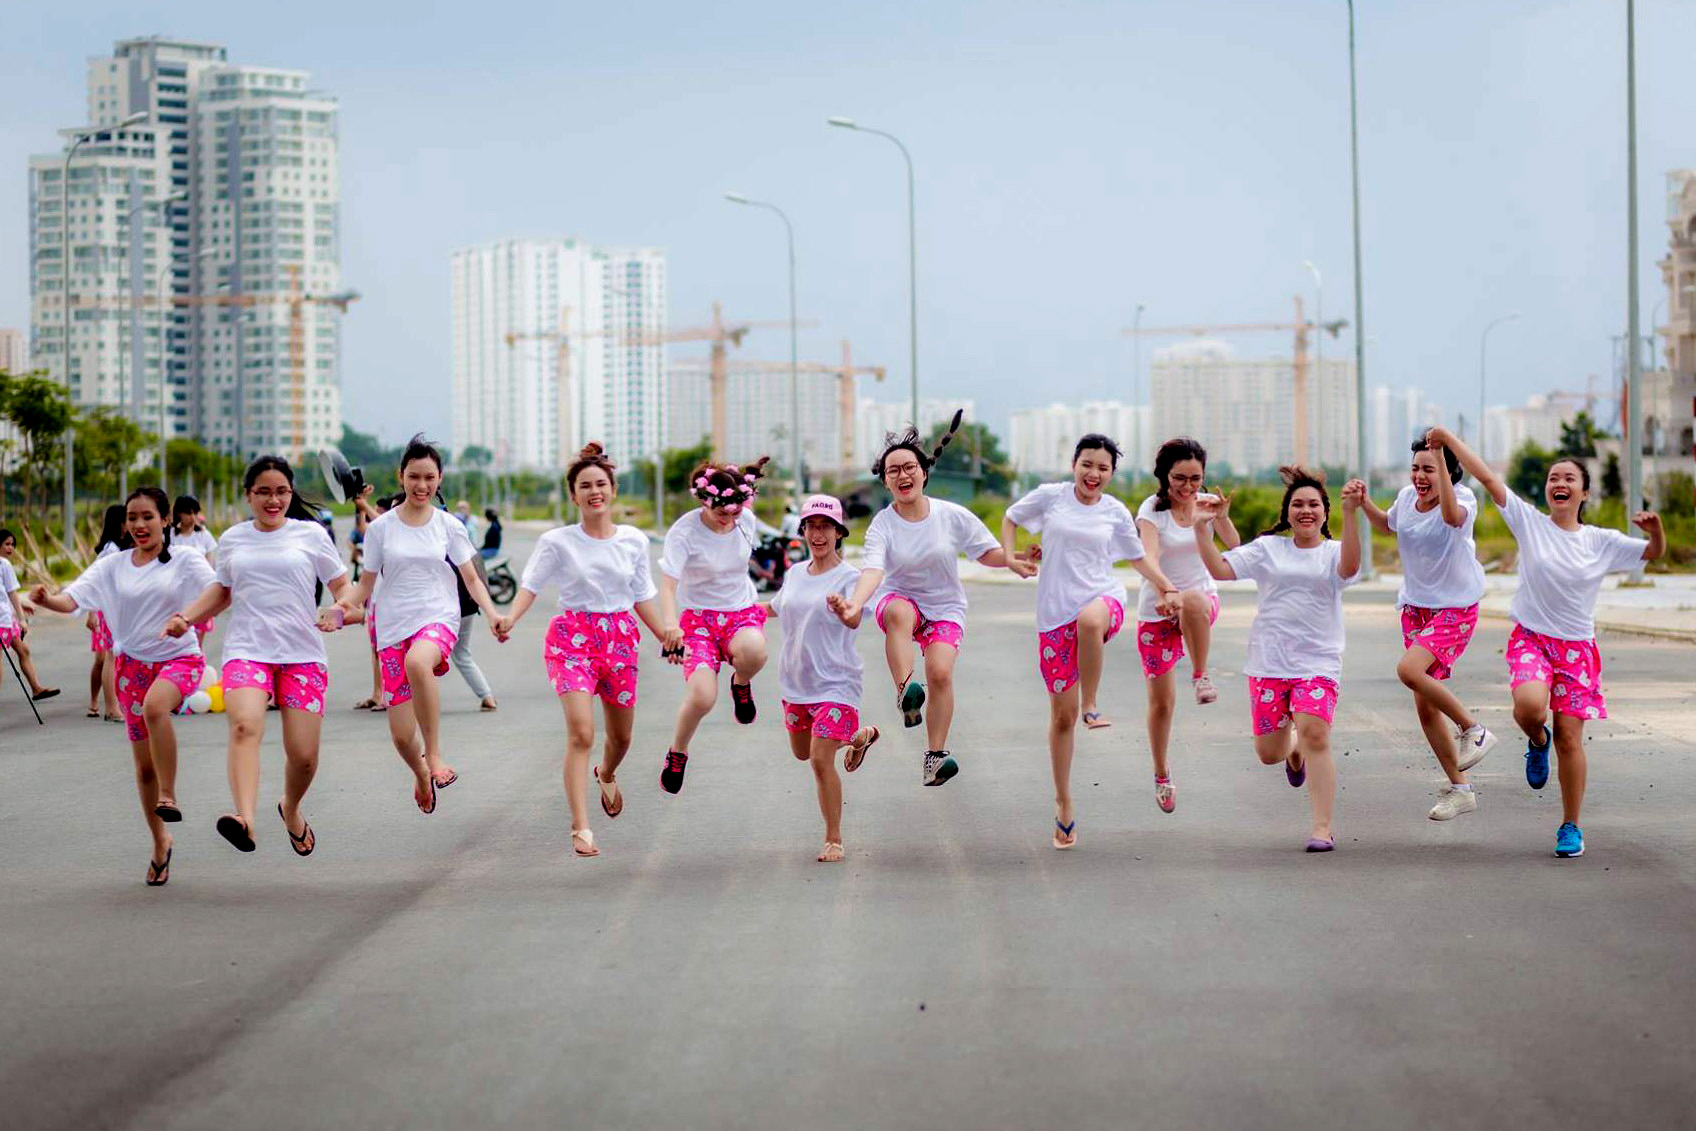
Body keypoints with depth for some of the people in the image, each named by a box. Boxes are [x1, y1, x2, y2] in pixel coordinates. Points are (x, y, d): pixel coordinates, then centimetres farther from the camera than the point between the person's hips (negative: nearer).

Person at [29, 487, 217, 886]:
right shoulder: (112, 566, 5)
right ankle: (160, 842, 26)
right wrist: (45, 599, -28)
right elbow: (72, 598, -6)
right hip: (133, 663, 4)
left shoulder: (185, 561, -3)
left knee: (155, 706, -38)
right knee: (144, 764, 7)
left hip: (179, 658, -4)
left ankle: (168, 796, -26)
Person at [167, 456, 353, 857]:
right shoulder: (232, 539, 14)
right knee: (245, 725, -29)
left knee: (303, 755, -3)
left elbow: (341, 585, 11)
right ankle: (244, 819, -46)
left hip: (302, 654, 0)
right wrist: (186, 617, 13)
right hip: (246, 650, 1)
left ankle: (291, 809, 32)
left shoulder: (311, 534, 6)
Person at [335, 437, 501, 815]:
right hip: (394, 628, 2)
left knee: (417, 662, -41)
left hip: (439, 618, -2)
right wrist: (344, 603, -12)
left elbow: (472, 579, 8)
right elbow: (366, 585, 9)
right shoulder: (381, 528, 6)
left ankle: (434, 754, -28)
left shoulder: (448, 526, 6)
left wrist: (491, 613, -10)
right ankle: (420, 774, 33)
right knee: (401, 735, -3)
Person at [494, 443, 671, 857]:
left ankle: (607, 774, 54)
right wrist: (510, 618, -24)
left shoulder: (634, 540, 4)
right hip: (572, 637, -4)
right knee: (580, 732, -19)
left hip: (620, 638, 4)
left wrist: (666, 636, 5)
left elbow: (642, 597, 11)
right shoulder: (558, 542, -4)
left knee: (621, 737, 16)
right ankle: (581, 828, -19)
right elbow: (531, 585, -7)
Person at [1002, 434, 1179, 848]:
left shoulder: (1115, 512, 7)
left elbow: (1137, 557, 21)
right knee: (1061, 714, 2)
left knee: (1090, 619, -42)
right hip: (1055, 613, 1)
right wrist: (1009, 557, 3)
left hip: (1104, 599, -1)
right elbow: (1010, 519, 18)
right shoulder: (1050, 496, 3)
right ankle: (1063, 803, 17)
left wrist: (1167, 588, 11)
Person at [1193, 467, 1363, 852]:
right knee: (1268, 754, 7)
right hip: (1269, 662, 2)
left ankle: (1323, 828, -16)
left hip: (1318, 663, -2)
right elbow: (1220, 570, 2)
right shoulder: (1268, 548, 10)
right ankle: (1293, 747, 46)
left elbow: (1349, 567, -19)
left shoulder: (1332, 553, 5)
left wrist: (1350, 514, -31)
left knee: (1315, 734, -23)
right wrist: (1203, 528, -10)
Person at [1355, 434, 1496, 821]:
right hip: (1415, 608, 7)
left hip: (1455, 607, -7)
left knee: (1409, 669, -30)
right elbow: (1386, 525, 24)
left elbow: (1452, 515, -41)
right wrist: (1364, 503, 6)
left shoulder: (1462, 497, -16)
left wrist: (1440, 459, -44)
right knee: (1424, 706, 6)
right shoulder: (1406, 497, 2)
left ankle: (1474, 730, -10)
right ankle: (1459, 789, 18)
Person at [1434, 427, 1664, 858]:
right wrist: (1448, 439, -7)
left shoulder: (1603, 542, 3)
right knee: (1530, 707, -30)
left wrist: (1656, 529, -14)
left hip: (1577, 646, 1)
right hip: (1530, 639, -1)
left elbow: (1654, 553, 8)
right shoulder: (1530, 523, 0)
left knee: (1569, 738, 0)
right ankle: (1537, 741, 8)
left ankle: (1570, 827, 15)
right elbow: (1487, 477, -4)